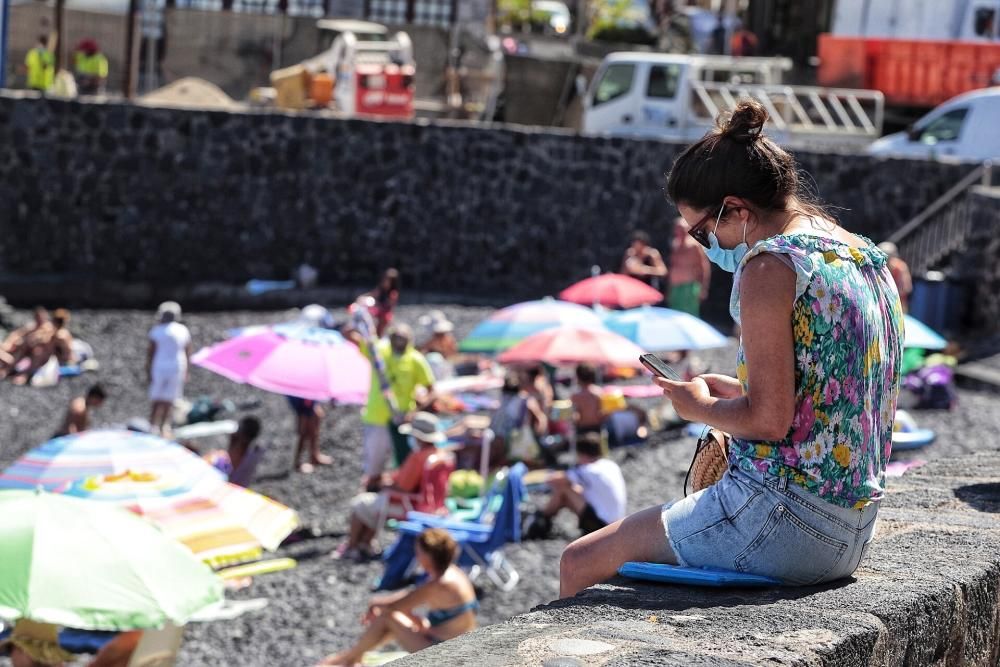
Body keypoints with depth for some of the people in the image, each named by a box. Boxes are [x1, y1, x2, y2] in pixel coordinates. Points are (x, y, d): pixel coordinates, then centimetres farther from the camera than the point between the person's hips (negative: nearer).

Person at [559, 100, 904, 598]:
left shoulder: (770, 266, -16)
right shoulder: (867, 258, 12)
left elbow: (769, 420, -20)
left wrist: (700, 407, -2)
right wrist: (734, 391, 17)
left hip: (783, 516, -10)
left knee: (580, 563, 1)